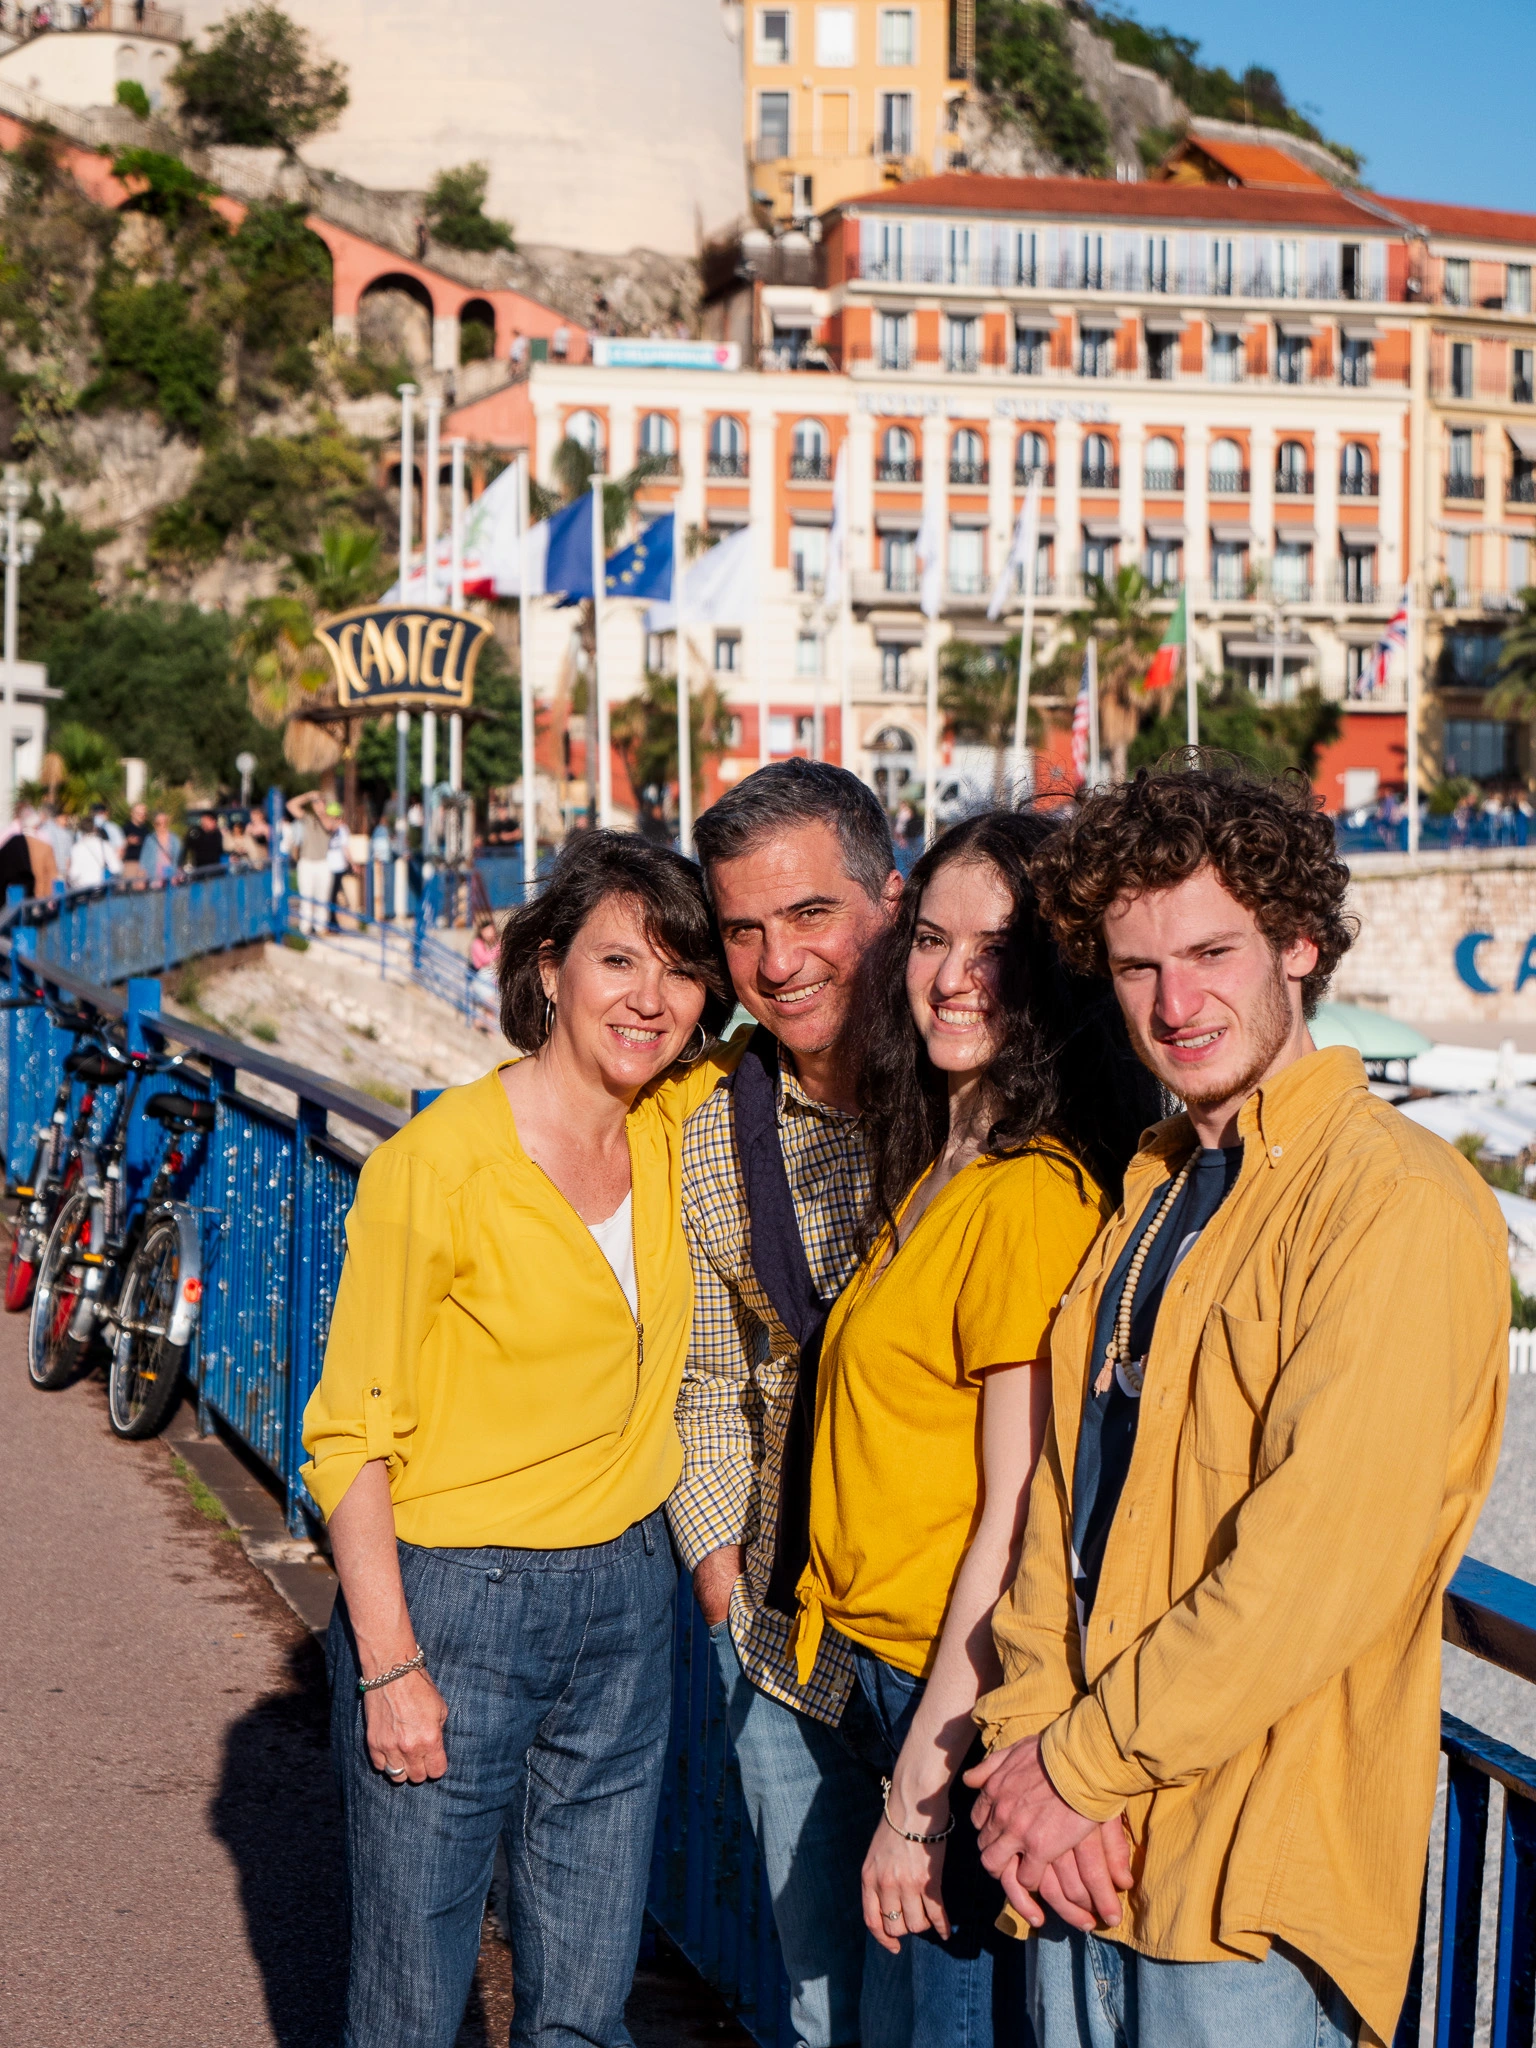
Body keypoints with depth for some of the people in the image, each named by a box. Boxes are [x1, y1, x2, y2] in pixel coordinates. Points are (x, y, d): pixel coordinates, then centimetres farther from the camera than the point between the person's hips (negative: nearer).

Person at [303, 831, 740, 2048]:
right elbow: (351, 1436, -11)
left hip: (626, 1599, 5)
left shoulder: (668, 1125, 2)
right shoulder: (439, 1162, -15)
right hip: (455, 1604, -5)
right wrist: (390, 1665, -15)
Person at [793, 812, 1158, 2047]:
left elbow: (1019, 1525, -21)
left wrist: (919, 1794, -18)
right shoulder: (936, 1170, 9)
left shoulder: (1038, 1196, -20)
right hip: (894, 1662, 9)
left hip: (969, 1687, -9)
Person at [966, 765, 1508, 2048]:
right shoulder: (1155, 1189, 12)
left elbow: (1320, 1563, -21)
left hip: (1255, 1867, -7)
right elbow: (1067, 1480, 9)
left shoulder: (1400, 1207, -16)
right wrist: (1027, 1740, -5)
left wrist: (1081, 1765, -14)